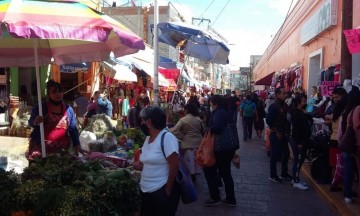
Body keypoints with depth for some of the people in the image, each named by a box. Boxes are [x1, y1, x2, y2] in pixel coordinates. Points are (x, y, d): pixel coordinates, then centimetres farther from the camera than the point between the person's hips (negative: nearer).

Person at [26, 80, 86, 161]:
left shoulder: (68, 109, 6)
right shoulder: (41, 107, -2)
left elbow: (73, 129, 8)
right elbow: (31, 123, 1)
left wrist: (77, 145, 1)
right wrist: (35, 122, -22)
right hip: (40, 148, -2)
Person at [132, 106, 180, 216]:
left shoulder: (167, 137, -16)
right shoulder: (148, 138, 10)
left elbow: (174, 166, -18)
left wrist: (168, 191, -13)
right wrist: (141, 166, 2)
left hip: (162, 192, -8)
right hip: (146, 191, 8)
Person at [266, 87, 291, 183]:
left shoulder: (285, 106, 7)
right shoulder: (273, 106, -15)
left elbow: (286, 119, 12)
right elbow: (268, 121, -19)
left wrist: (287, 131, 3)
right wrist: (276, 132, -15)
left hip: (283, 134, 7)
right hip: (275, 134, -7)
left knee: (286, 153, 13)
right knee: (275, 154, 1)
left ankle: (284, 174, 27)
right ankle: (272, 175, 14)